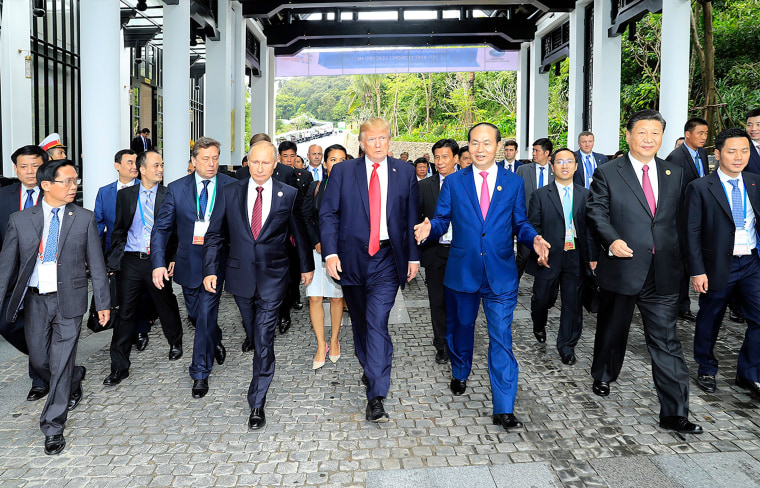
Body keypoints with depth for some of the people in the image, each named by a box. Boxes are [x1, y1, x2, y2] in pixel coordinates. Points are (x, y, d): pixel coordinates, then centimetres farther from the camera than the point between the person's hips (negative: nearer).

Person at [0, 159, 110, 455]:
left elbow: (96, 264, 0)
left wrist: (102, 303, 0)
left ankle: (53, 426, 14)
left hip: (69, 299, -2)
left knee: (61, 364, 1)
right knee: (39, 360, 11)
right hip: (35, 299, 2)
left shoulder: (84, 219, -2)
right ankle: (74, 381, 43)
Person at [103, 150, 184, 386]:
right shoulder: (125, 195, 6)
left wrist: (173, 258, -5)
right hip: (131, 261, 1)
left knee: (166, 306, 14)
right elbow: (118, 229, 9)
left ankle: (175, 342, 42)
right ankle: (119, 367, 11)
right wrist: (114, 258, 1)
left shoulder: (169, 195, 1)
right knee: (125, 312, 2)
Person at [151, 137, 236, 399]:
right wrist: (158, 263, -12)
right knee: (195, 314, 17)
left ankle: (200, 374, 10)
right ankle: (216, 340, 48)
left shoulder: (231, 187, -5)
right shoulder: (176, 188, -1)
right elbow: (161, 228, -1)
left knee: (206, 315, -4)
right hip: (189, 262, 3)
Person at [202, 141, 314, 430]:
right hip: (240, 275, 3)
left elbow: (300, 233, 9)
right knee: (253, 334, 16)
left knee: (264, 338, -5)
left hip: (272, 276, -2)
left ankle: (257, 403, 3)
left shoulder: (288, 195, -2)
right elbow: (214, 234, 5)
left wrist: (306, 266, 15)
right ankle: (264, 369, 42)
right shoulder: (231, 193, 3)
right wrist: (210, 270, -1)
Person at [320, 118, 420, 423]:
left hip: (387, 260, -2)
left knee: (377, 323, -12)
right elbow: (328, 214, 1)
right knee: (359, 321, 15)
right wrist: (330, 252, -10)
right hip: (352, 258, 2)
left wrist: (413, 257, 3)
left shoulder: (405, 173, 6)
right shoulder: (343, 171, 4)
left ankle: (376, 396, -10)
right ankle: (370, 370, 39)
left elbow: (412, 218, 8)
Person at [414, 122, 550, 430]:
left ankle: (504, 409, 2)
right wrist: (429, 228, -20)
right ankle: (460, 374, 47)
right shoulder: (453, 182, 4)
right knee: (460, 328, 18)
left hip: (501, 274, -1)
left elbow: (520, 224, 8)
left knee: (501, 338, -4)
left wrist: (534, 240, -13)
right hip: (462, 272, 1)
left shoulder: (514, 183, 6)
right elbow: (442, 220, 2)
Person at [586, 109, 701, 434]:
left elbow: (680, 219, 13)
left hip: (663, 273, 2)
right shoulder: (607, 174, 0)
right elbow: (596, 213, -5)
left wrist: (679, 258, 6)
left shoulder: (674, 175, 10)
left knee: (666, 341, 1)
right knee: (612, 331, 16)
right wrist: (611, 240, -22)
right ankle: (603, 377, 42)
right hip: (621, 270, -2)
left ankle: (674, 413, 7)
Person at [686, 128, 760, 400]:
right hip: (718, 266, -4)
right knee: (709, 321, 11)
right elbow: (692, 232, -9)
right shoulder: (700, 188, -7)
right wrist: (697, 271, -13)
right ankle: (706, 370, 31)